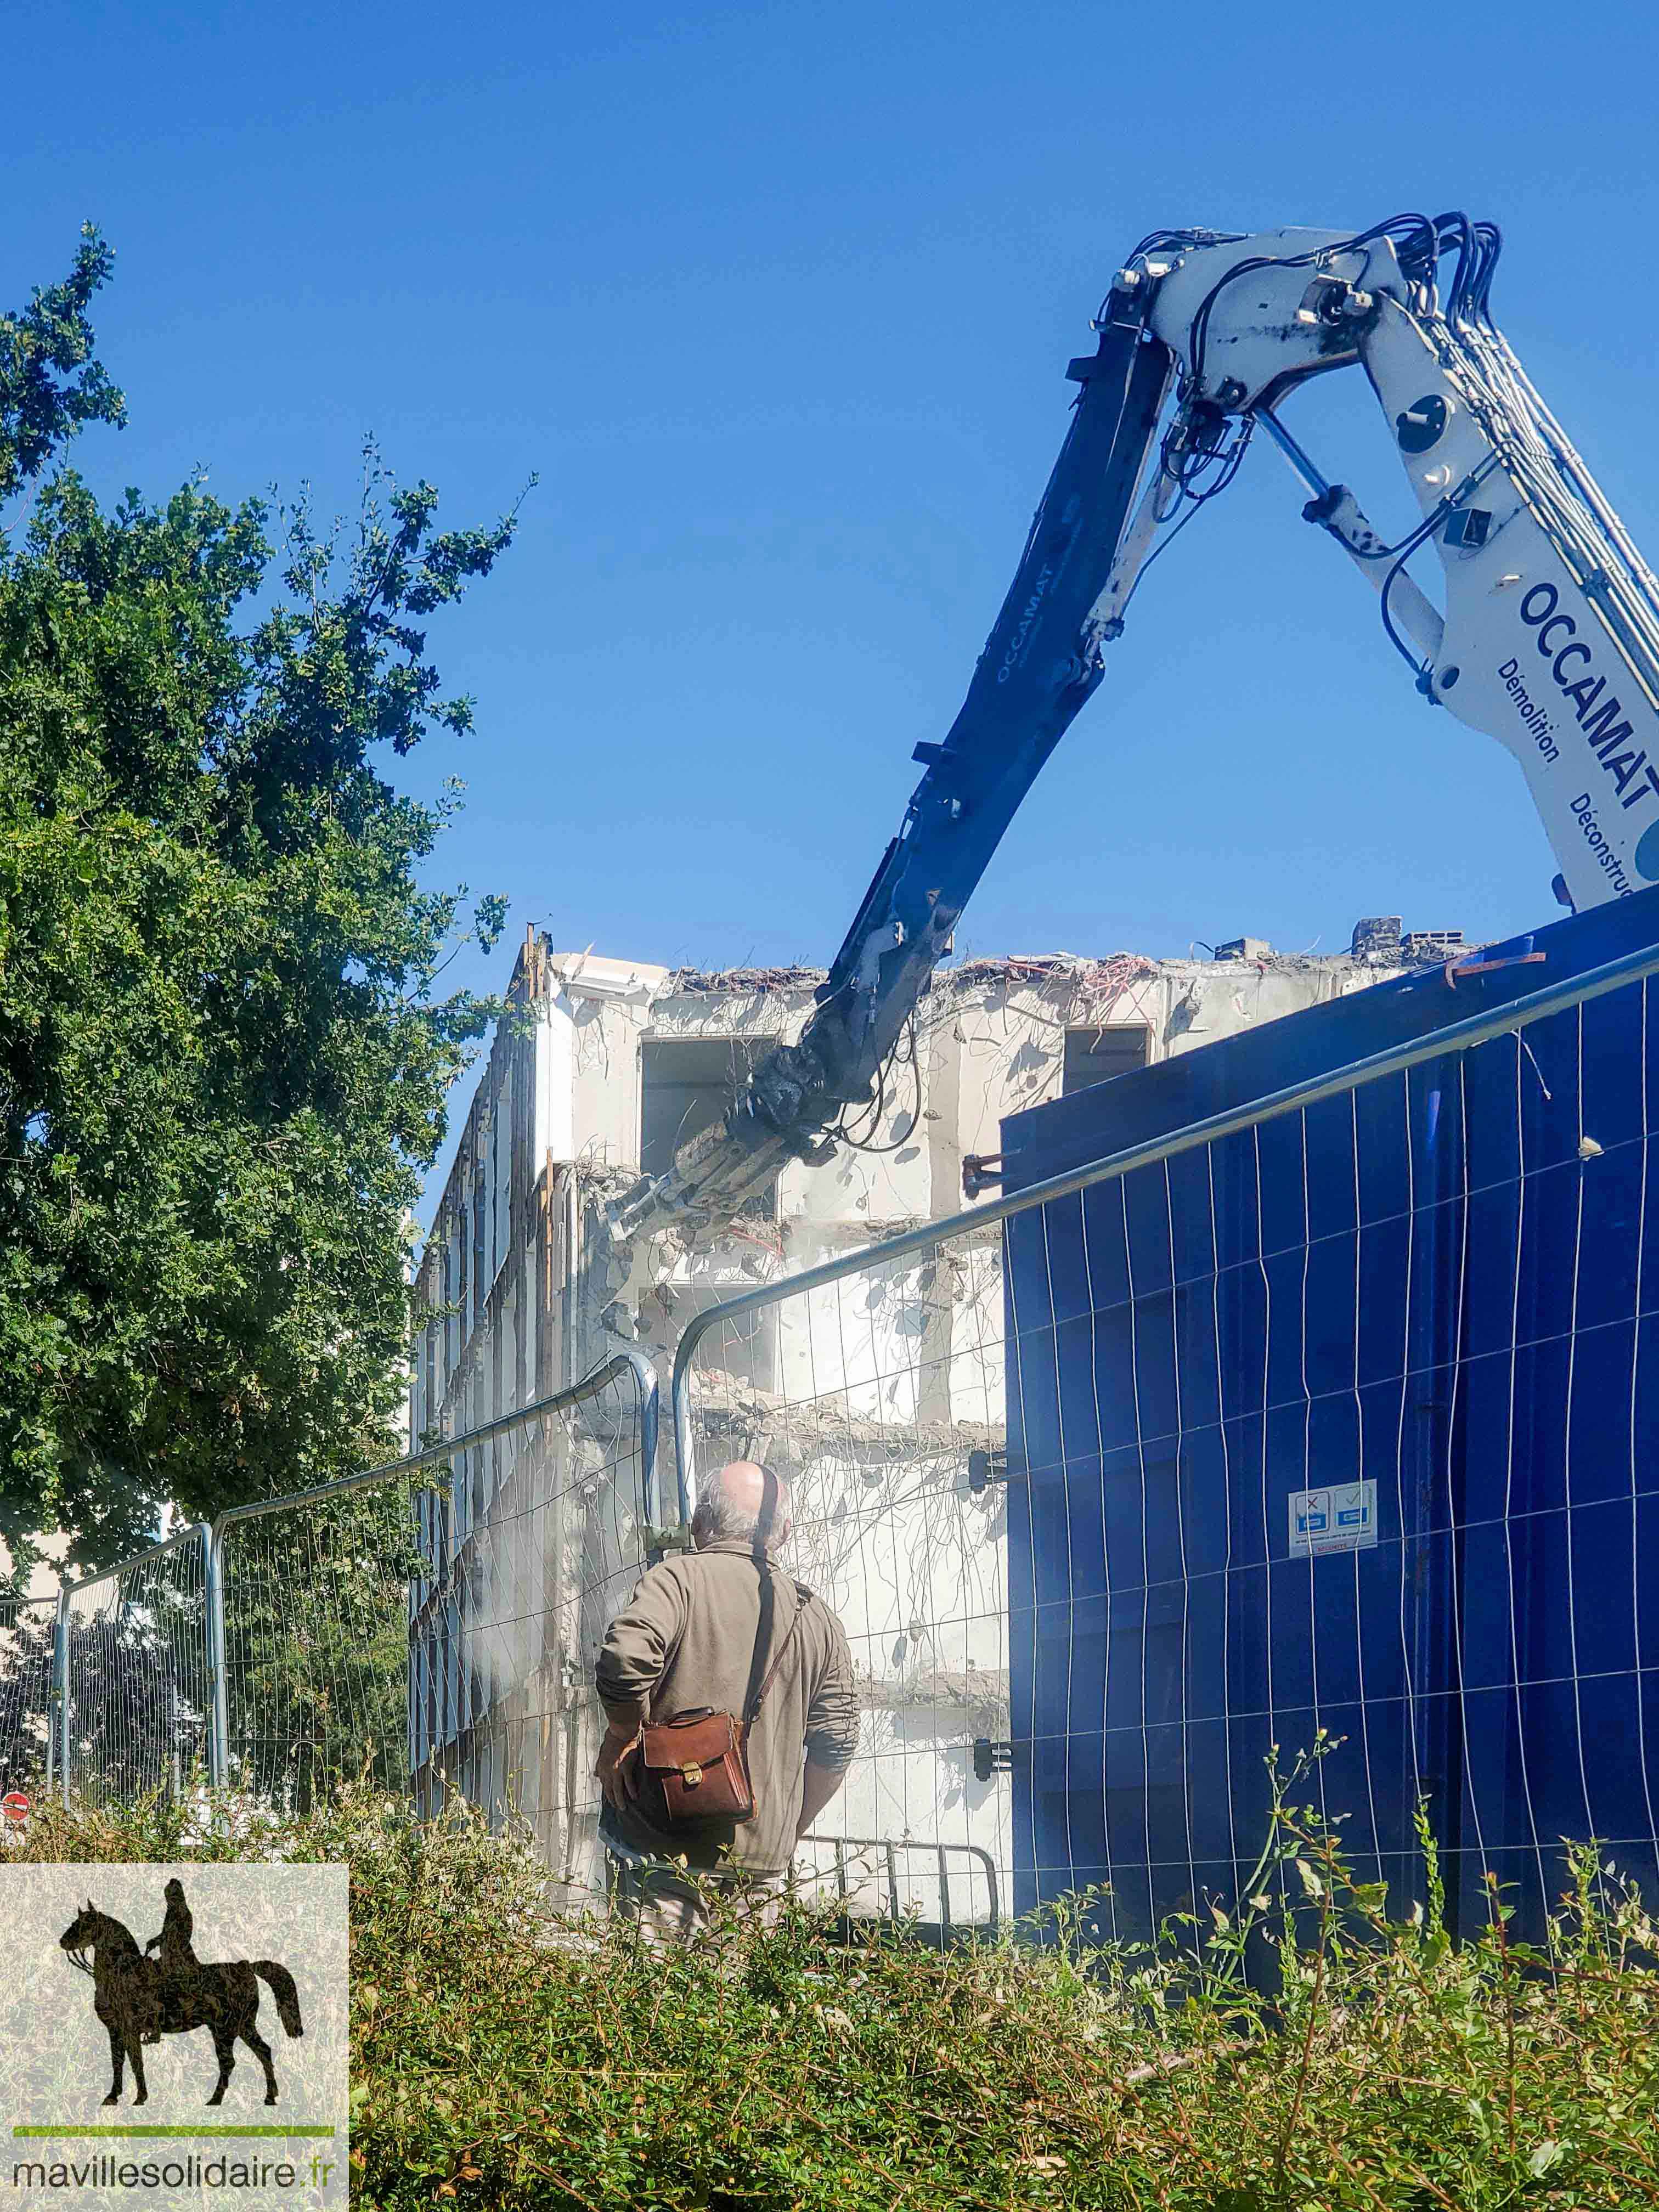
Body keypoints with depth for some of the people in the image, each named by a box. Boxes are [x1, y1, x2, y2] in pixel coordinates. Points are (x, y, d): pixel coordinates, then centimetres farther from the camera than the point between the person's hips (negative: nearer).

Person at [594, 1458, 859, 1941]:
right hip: (763, 1862, 4)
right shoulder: (816, 1617, 12)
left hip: (668, 1846, -4)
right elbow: (836, 1742, 10)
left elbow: (625, 1657, -23)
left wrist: (622, 1736, -6)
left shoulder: (680, 1578, -4)